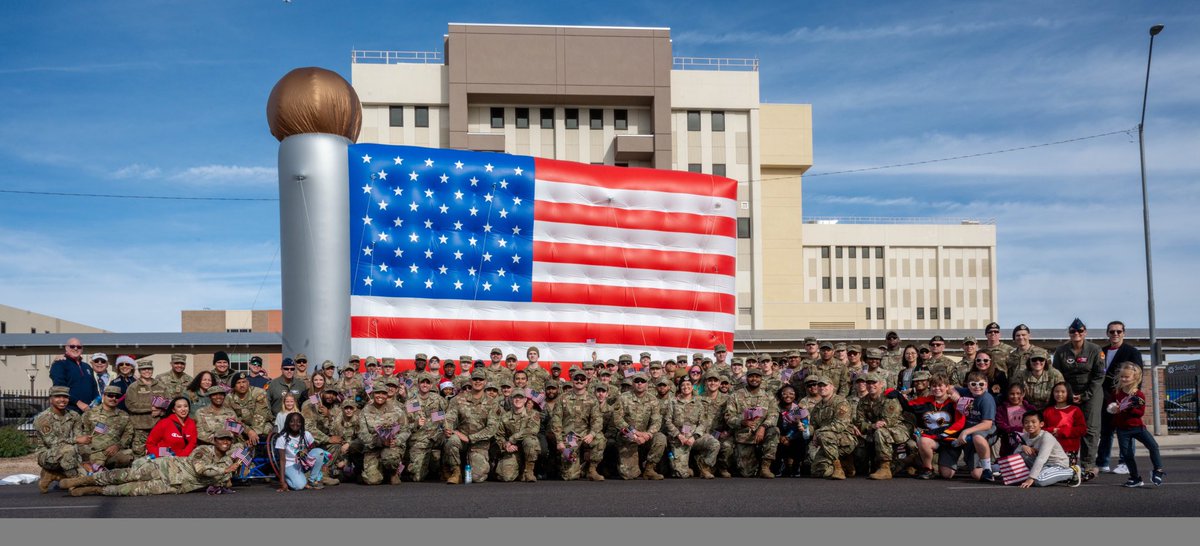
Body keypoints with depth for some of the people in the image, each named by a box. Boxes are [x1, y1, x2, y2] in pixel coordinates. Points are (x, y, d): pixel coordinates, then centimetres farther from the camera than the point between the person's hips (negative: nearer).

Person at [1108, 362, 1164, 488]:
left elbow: (1141, 412, -12)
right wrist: (1112, 409, -6)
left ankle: (1158, 471, 0)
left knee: (1153, 446, -17)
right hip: (1122, 429, 3)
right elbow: (1110, 406, 15)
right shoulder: (1116, 392, 4)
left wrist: (1130, 408, -27)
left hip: (1137, 426, -2)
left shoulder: (1139, 395, -8)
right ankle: (1135, 478, 13)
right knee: (1127, 454, 0)